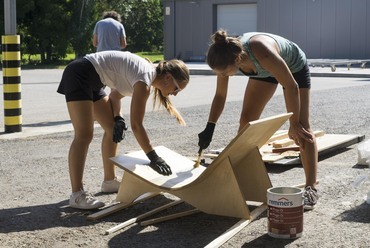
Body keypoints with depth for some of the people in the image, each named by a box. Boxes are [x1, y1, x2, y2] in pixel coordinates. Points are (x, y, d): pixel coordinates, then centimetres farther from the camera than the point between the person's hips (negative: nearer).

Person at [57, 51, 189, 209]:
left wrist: (118, 119, -2)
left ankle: (110, 181, 23)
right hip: (78, 74, -11)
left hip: (92, 82, 11)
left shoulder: (148, 72, 7)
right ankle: (77, 195, -17)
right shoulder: (145, 80, -21)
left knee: (113, 129, 13)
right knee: (84, 135, -17)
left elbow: (115, 94, 15)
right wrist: (153, 158, -22)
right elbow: (136, 125, -24)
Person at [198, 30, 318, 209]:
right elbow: (220, 95, -12)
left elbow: (291, 86, -33)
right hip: (264, 70, 6)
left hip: (294, 67, -6)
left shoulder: (262, 53, -45)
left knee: (301, 126, -12)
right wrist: (210, 127, -19)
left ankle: (311, 188, -11)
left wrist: (293, 124, -25)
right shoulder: (227, 57, -27)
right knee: (246, 121, -1)